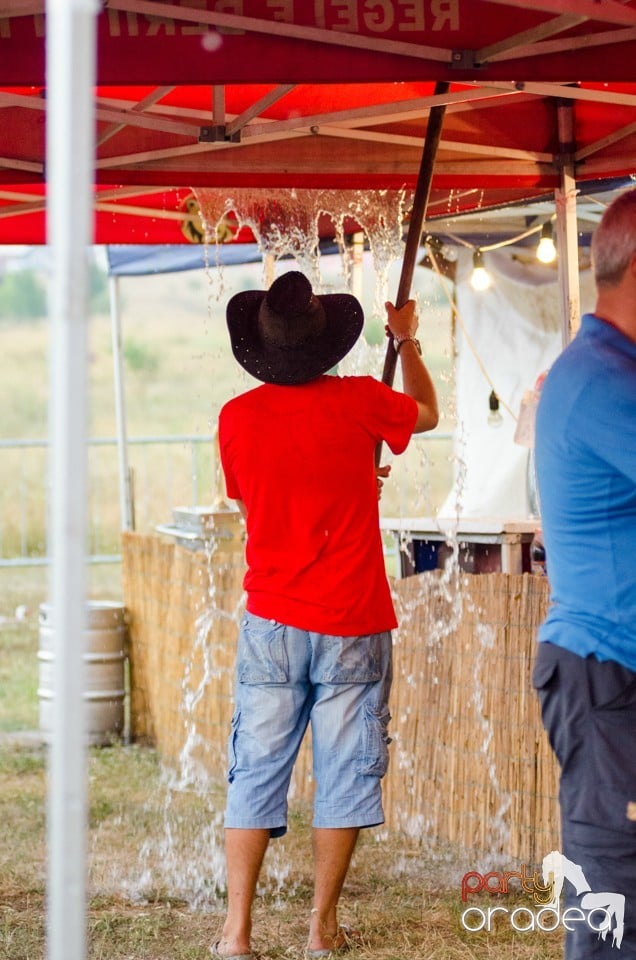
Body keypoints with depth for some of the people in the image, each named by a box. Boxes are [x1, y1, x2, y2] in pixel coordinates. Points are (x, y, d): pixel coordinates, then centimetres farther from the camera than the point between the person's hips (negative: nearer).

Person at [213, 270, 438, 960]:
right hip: (350, 624, -2)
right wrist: (407, 340, 32)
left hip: (272, 624, 2)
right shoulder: (359, 402, -8)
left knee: (255, 774, 6)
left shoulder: (237, 418, -2)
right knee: (343, 775, 7)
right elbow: (427, 412, 15)